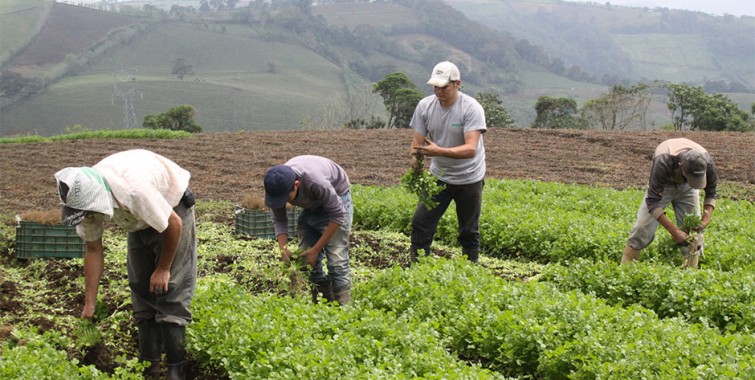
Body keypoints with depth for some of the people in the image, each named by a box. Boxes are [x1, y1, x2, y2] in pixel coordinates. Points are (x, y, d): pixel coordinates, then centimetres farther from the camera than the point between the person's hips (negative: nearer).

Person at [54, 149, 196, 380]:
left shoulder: (134, 190, -43)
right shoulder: (85, 197, -21)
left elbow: (174, 225, -27)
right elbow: (94, 250, -7)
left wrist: (163, 269, -13)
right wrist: (89, 306, -5)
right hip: (140, 221, 7)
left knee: (170, 289, -14)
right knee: (141, 288, 4)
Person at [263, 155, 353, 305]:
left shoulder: (316, 182, -40)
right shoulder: (278, 186, -24)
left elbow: (337, 215, -28)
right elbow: (279, 220, -9)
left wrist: (316, 249, -26)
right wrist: (283, 248, -27)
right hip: (311, 205, 6)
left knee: (336, 261, -16)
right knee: (307, 260, 0)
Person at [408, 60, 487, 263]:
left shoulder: (471, 108, -22)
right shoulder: (425, 106, -7)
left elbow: (471, 149, -31)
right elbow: (417, 141, -5)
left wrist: (439, 151, -46)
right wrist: (415, 158, -30)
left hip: (469, 179, -4)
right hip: (438, 176, 4)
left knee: (469, 232, 7)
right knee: (420, 223, -2)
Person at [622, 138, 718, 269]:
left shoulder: (706, 163, -32)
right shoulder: (664, 162, -43)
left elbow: (711, 193, -11)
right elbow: (652, 202, -37)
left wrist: (706, 217, -29)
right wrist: (674, 231, -40)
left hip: (686, 188, 3)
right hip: (661, 186, -2)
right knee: (642, 228, -9)